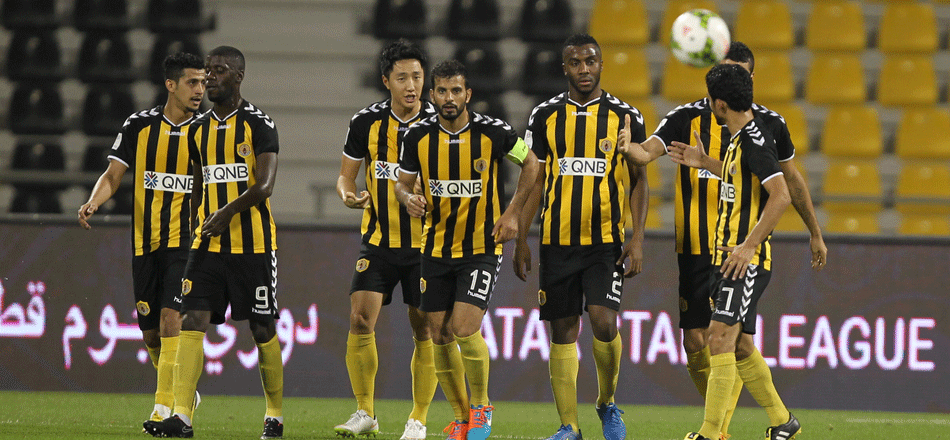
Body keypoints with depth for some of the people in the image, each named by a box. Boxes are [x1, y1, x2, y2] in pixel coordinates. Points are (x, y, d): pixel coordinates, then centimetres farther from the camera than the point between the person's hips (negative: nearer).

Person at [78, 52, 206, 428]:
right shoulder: (139, 126, 2)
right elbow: (113, 175, 4)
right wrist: (94, 202, -15)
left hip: (186, 242, -2)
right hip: (145, 242, 2)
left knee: (170, 319, -18)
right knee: (151, 333, 6)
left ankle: (164, 407, -17)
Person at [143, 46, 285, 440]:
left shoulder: (259, 125, -6)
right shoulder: (199, 130, 14)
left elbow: (264, 185, -16)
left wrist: (228, 212, -26)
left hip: (253, 244, -5)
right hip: (208, 245, 5)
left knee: (263, 330, 3)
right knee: (192, 322, -9)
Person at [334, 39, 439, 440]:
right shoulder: (366, 122, -2)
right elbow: (345, 175, 7)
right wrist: (348, 195, -16)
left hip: (426, 242, -1)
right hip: (378, 241, 1)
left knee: (425, 331, 0)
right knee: (360, 320, -11)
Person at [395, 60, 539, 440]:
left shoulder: (493, 132, -12)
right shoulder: (419, 136, -4)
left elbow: (530, 164, 4)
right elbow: (403, 182, 9)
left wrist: (512, 214, -3)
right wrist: (408, 198, -15)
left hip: (482, 248, -4)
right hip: (437, 248, 4)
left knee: (464, 328, -16)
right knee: (440, 335, 3)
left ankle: (481, 406, 6)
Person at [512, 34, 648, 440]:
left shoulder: (625, 117, 3)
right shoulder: (546, 116, 5)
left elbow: (639, 182, 6)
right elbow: (534, 181, 10)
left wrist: (637, 239, -4)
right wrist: (521, 240, 4)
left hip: (606, 240, -2)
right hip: (557, 240, 2)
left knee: (603, 322, -15)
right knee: (563, 333, 1)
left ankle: (607, 403, 10)